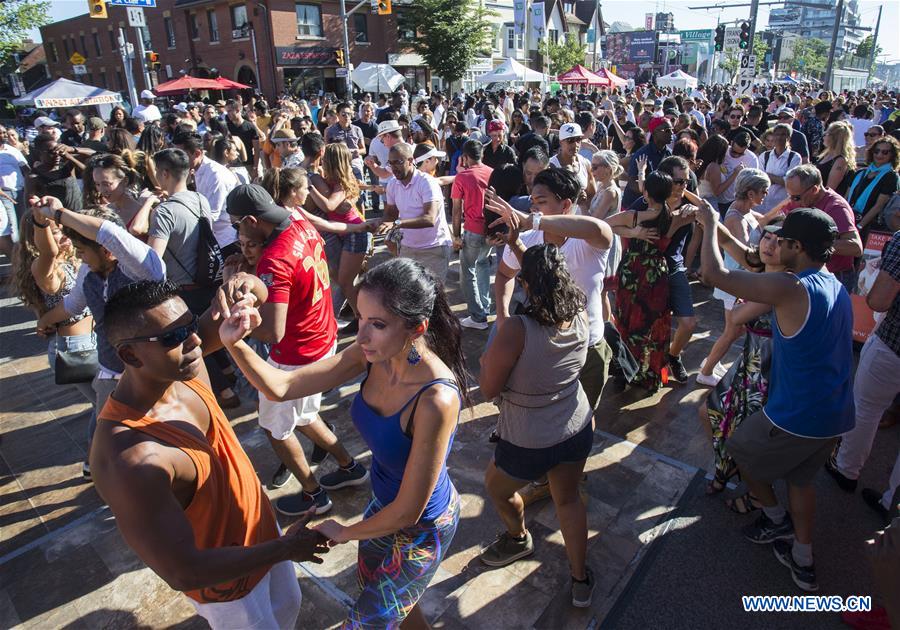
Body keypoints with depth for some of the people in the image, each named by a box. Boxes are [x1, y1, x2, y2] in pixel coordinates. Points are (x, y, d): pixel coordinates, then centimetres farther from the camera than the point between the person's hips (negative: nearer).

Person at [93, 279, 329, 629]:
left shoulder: (179, 366, -18)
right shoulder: (131, 460, -39)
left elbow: (257, 296, -9)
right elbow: (182, 573, -31)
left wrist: (248, 285, -34)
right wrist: (286, 548, -22)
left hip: (260, 528, 6)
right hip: (226, 581, -6)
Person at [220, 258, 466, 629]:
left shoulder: (437, 399, -39)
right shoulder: (372, 355, -19)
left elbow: (408, 511, -28)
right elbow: (282, 387, -13)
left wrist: (343, 533, -12)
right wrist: (234, 344, -30)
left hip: (422, 527, -7)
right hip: (386, 503, 7)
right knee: (368, 580, 33)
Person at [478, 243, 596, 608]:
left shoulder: (517, 329, -33)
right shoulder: (581, 318, -14)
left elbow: (488, 389, -21)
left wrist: (486, 360, -1)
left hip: (528, 444, -5)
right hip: (578, 430, 5)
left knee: (496, 488, 28)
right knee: (568, 500, 29)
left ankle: (519, 539, 55)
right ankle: (581, 581, 41)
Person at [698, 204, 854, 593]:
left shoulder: (791, 290, -24)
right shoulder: (837, 288, 5)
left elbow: (714, 274, -23)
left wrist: (710, 225, -8)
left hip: (796, 417, -8)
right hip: (836, 416, 8)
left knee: (739, 450, 20)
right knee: (800, 477, 27)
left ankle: (776, 520, 36)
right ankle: (803, 562, 34)